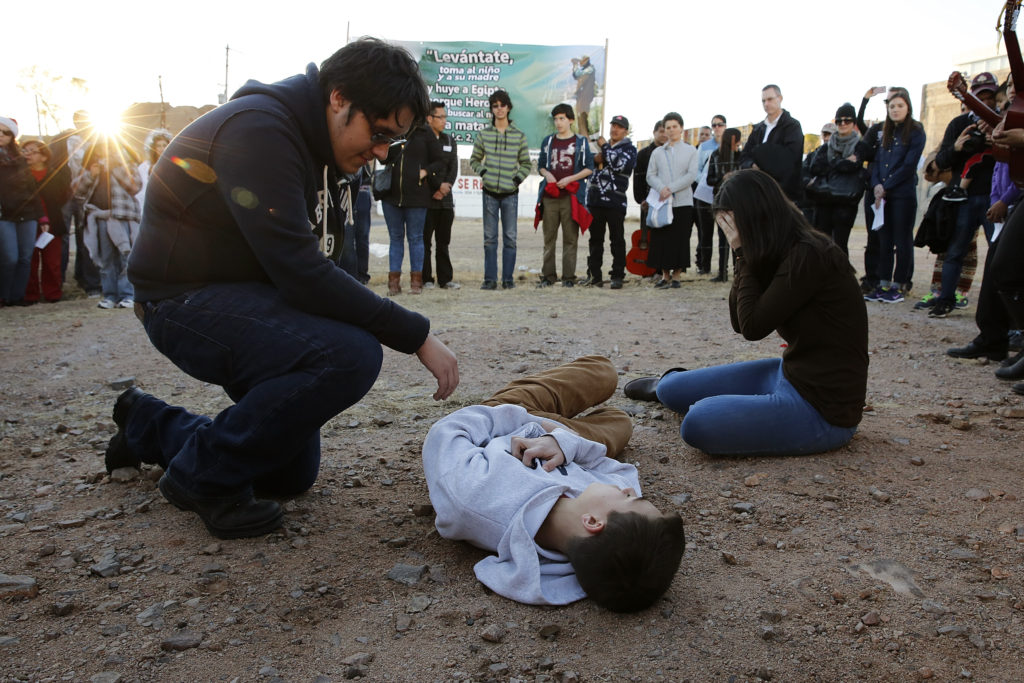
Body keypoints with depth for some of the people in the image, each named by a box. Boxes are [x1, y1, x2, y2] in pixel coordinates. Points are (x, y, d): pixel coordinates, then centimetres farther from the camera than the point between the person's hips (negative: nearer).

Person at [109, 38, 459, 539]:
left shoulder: (315, 142, 7)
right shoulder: (260, 129, -23)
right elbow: (299, 271, -31)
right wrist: (415, 335, -27)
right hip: (187, 301, -9)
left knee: (292, 474, 17)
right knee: (352, 355, -33)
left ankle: (149, 427, 34)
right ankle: (205, 476, -11)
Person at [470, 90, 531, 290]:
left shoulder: (519, 135, 5)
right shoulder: (484, 134, 6)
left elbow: (526, 164, 12)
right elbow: (474, 160, 15)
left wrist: (518, 178, -4)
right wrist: (483, 172, -2)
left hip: (510, 193, 0)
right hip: (489, 193, 1)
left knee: (510, 238, 1)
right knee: (490, 238, 2)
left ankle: (508, 278, 9)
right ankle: (490, 279, 7)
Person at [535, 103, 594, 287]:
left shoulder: (581, 142, 6)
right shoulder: (548, 141, 14)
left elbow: (589, 168, 3)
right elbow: (540, 166, 20)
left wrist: (569, 178, -9)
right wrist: (547, 174, -2)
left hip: (571, 196, -3)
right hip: (550, 195, 3)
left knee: (570, 238, -2)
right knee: (549, 237, 4)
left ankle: (568, 276, 4)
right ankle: (548, 275, 11)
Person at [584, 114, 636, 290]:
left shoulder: (629, 149, 2)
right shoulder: (602, 147, 18)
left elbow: (618, 164, -17)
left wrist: (605, 147, -6)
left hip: (616, 202, -5)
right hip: (596, 200, 5)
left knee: (617, 240, -1)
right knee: (595, 239, 8)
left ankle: (617, 276, 3)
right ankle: (594, 275, 14)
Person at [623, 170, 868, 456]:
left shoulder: (810, 257, -21)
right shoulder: (783, 255, 7)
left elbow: (752, 327, -20)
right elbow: (739, 322, 5)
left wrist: (745, 256, -14)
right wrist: (744, 255, -4)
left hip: (823, 409, -9)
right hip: (790, 373, 9)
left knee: (698, 423, -24)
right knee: (674, 391, 10)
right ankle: (665, 383, 46)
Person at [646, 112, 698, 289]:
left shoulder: (690, 151, 8)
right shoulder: (657, 152, 13)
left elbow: (691, 175, -3)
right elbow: (650, 175, 5)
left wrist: (671, 188, -13)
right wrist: (661, 188, -14)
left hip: (683, 201, -1)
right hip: (661, 201, 2)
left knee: (680, 239, -2)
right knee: (661, 239, -2)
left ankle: (676, 276, 6)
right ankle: (665, 275, 8)